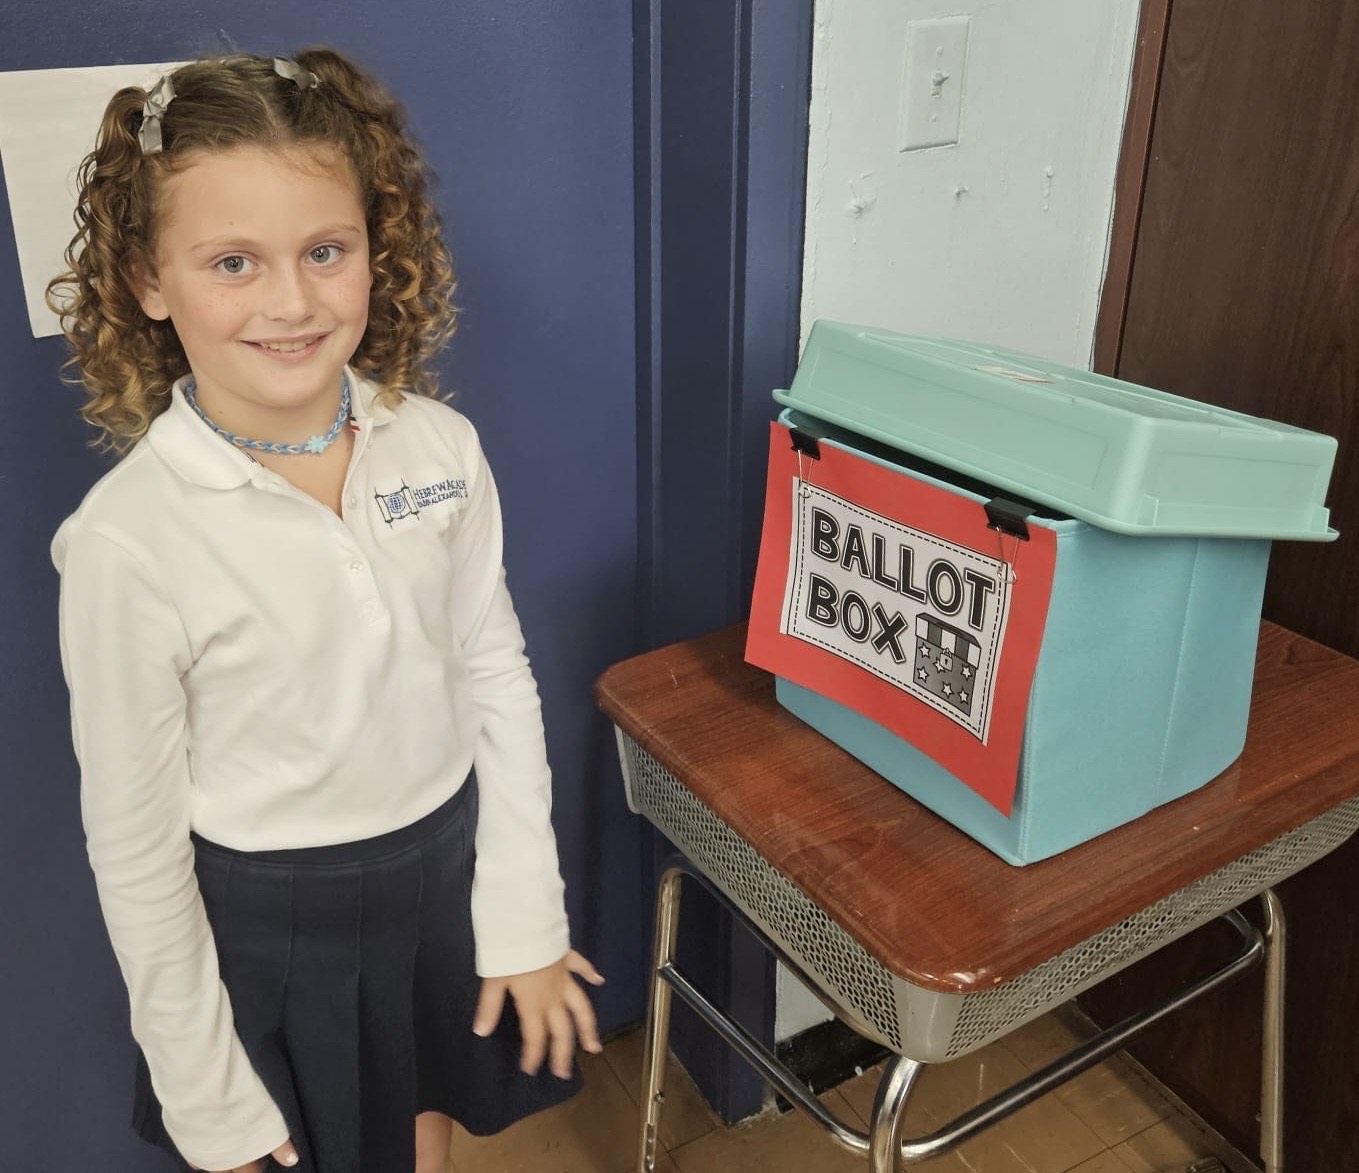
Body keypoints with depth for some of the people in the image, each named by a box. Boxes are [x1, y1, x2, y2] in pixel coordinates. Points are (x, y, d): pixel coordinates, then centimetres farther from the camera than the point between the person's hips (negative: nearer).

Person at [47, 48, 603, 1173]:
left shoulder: (441, 448, -11)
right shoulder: (128, 540, -21)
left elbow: (500, 682, -2)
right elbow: (134, 845, -13)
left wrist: (525, 925, -1)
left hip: (450, 870, 4)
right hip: (267, 923, -3)